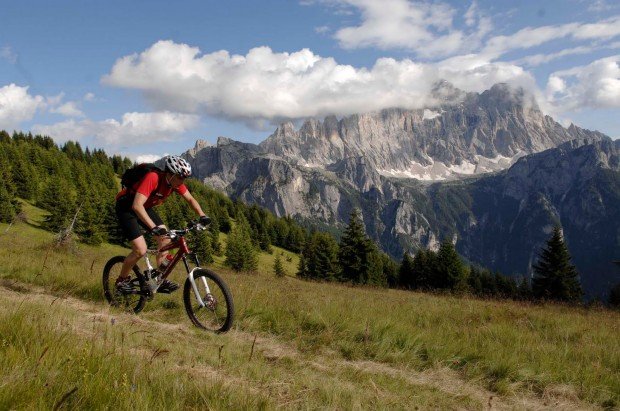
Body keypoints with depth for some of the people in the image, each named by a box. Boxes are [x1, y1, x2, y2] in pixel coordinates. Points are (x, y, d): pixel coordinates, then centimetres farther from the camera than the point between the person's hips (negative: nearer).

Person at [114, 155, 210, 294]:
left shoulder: (176, 182, -13)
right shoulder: (153, 178, -35)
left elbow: (190, 199, -1)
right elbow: (137, 206, -43)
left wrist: (202, 216, -17)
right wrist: (154, 228, -52)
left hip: (146, 207, 8)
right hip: (126, 208, -7)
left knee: (166, 239, -5)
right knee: (141, 250, -16)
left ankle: (161, 280, 5)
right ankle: (122, 280, 7)